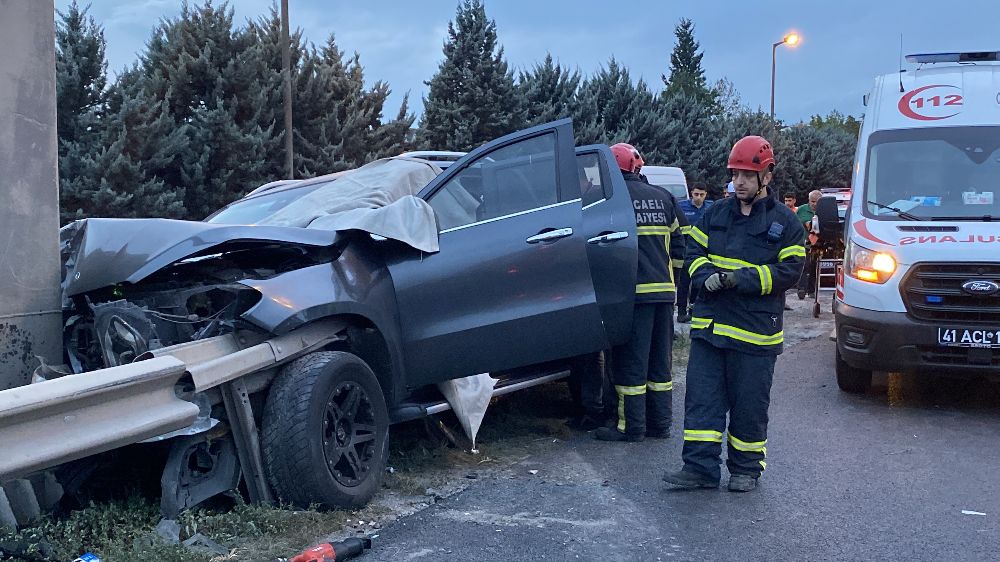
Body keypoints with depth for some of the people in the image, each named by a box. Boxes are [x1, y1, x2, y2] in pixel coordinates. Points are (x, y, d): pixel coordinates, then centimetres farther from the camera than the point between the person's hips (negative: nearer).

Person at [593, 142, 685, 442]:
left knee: (630, 362, 0)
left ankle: (632, 426, 4)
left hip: (633, 293, -6)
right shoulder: (663, 198, 13)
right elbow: (679, 246, 16)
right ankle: (660, 424, 18)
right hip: (664, 291, 6)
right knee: (659, 361, 13)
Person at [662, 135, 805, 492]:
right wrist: (707, 275, -10)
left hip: (754, 330, -4)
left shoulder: (784, 222, -1)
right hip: (709, 325, 4)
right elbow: (694, 250, 13)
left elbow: (788, 271, -7)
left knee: (749, 405, 6)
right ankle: (700, 467, 7)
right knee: (702, 397, 2)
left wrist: (739, 278, -17)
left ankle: (746, 469, 20)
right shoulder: (715, 214, 11)